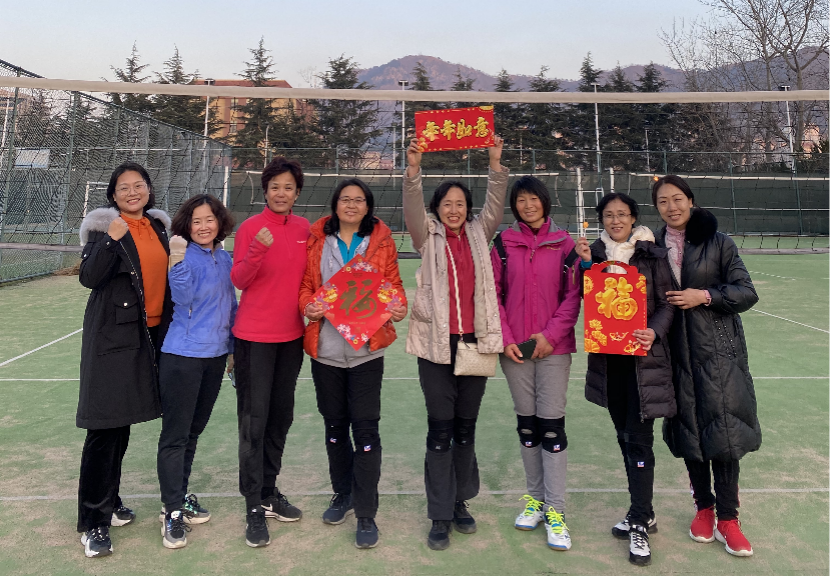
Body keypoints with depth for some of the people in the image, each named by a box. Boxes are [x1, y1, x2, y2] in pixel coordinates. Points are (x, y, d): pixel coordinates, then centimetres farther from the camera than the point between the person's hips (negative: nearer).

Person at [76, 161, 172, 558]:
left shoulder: (158, 226, 11)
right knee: (104, 428, -3)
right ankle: (93, 523, 9)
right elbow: (88, 278, -17)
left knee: (122, 423, 16)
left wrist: (168, 324, 15)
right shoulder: (104, 226, -5)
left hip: (149, 335, 6)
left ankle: (109, 501, 31)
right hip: (112, 336, -6)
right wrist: (111, 239, -29)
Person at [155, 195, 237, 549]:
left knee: (194, 430, 17)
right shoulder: (185, 256, -10)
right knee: (175, 434, 0)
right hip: (183, 356, -7)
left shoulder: (224, 258, 8)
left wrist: (234, 345, 18)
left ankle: (180, 496, 32)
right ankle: (172, 511, 11)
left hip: (215, 355, 7)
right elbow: (183, 298, -22)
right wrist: (177, 261, -33)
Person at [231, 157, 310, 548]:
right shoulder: (250, 228, -7)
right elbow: (239, 280, -13)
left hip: (291, 336, 5)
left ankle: (269, 492, 30)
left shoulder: (304, 229, 6)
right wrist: (257, 250, -28)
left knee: (280, 418, 14)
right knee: (254, 421, -1)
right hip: (255, 336, -5)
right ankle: (254, 508, 10)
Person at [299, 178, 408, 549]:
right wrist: (308, 305, -11)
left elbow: (392, 282, 7)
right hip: (326, 348, 2)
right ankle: (343, 494, 36)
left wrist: (399, 306, -13)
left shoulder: (381, 241, 6)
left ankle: (366, 514, 9)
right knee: (334, 424, 15)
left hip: (367, 349, -2)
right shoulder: (317, 241, 8)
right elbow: (306, 283, 9)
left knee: (365, 428, -4)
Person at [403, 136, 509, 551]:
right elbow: (412, 208, -11)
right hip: (436, 343, -2)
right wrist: (414, 168, -24)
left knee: (466, 428, 13)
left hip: (473, 342, 3)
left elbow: (495, 206, -1)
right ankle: (439, 516, 12)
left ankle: (460, 502, 28)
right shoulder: (427, 237, 4)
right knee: (440, 430, 1)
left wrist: (495, 164, -12)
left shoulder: (478, 235, 11)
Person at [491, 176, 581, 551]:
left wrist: (550, 334, -11)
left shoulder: (564, 243, 2)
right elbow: (493, 294, 3)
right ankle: (535, 497, 27)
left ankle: (555, 510, 9)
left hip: (553, 347, -2)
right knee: (526, 423, 11)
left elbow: (573, 295, -1)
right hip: (514, 348, 2)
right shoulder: (503, 244, 5)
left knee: (552, 425, -2)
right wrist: (505, 338, -6)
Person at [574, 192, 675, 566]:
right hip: (608, 359, 4)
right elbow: (588, 300, 3)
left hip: (644, 358, -4)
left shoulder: (652, 256, -2)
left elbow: (666, 304, -2)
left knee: (639, 440, -5)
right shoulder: (594, 254, 7)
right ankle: (643, 513, 29)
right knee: (624, 436, 14)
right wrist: (585, 263, -8)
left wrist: (654, 332, -20)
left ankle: (639, 525, 6)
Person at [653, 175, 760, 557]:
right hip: (678, 352, 2)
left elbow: (747, 293, -2)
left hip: (718, 350, -2)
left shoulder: (717, 242, -1)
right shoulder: (655, 246, 6)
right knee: (689, 430, 8)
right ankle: (704, 507, 26)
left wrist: (705, 296, -15)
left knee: (723, 430, -3)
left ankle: (727, 519, 11)